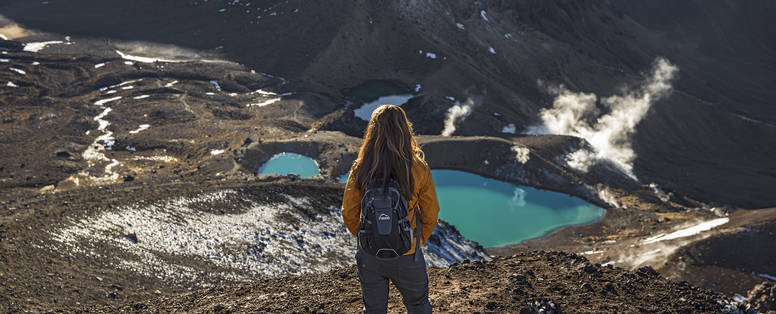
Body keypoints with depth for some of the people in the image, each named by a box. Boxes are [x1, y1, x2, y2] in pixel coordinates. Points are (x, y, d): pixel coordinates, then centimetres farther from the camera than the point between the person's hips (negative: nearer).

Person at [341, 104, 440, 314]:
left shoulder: (360, 169, -14)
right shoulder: (419, 170, -17)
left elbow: (349, 214, -5)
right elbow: (431, 214, -8)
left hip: (369, 256, 2)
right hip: (407, 256, -1)